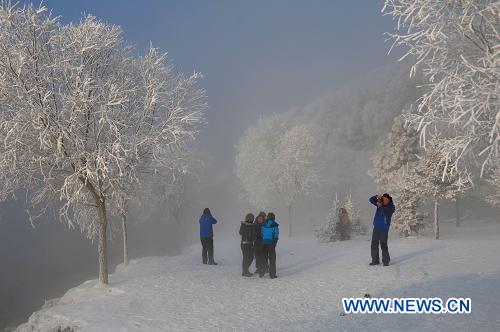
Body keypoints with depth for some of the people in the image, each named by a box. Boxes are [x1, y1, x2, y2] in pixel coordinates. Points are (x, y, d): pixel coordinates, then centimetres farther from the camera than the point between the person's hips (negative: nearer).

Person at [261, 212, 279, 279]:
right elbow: (276, 235, -8)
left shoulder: (264, 225, 3)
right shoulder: (275, 225, -8)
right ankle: (272, 274, 4)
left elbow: (261, 234, 6)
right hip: (271, 244, -4)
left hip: (264, 243, 4)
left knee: (264, 258, 15)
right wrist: (275, 243, 4)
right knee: (272, 259, 4)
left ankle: (261, 273, 17)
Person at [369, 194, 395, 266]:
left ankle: (386, 261, 3)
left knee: (383, 245, -8)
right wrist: (377, 197, -10)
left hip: (384, 228, -5)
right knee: (374, 244, 7)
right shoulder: (380, 203, 7)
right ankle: (375, 260, 16)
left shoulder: (391, 207, -7)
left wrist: (381, 206, -30)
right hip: (376, 227, 5)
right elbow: (371, 200, 7)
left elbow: (386, 212, -23)